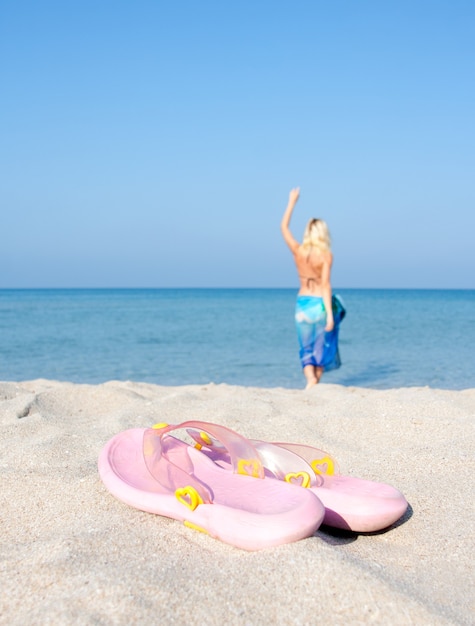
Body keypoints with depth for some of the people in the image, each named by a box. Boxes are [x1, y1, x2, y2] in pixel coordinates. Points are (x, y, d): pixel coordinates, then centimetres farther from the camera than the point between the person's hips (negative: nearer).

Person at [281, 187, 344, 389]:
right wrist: (330, 313, -17)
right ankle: (316, 383, 19)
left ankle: (310, 380, -12)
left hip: (302, 304, 3)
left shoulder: (298, 251, -3)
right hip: (320, 304, -3)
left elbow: (284, 227, 10)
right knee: (322, 347, 16)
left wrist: (292, 202, 17)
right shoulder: (326, 255, -11)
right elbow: (326, 285, -17)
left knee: (307, 350, 10)